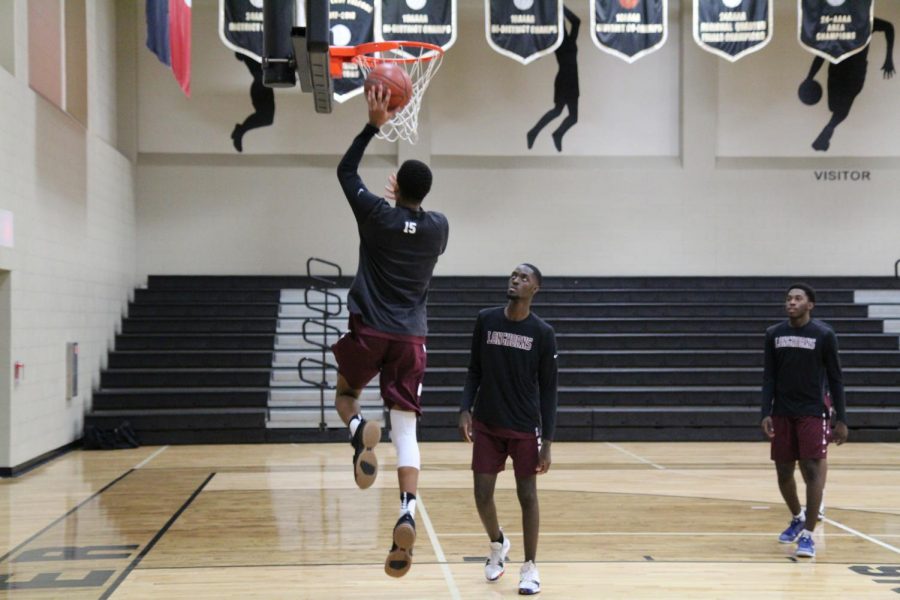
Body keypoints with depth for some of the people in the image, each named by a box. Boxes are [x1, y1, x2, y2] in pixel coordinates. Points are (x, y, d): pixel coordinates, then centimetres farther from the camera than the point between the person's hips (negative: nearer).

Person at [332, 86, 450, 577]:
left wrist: (373, 125, 12)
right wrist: (403, 200, 31)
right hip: (411, 337, 2)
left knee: (345, 394, 24)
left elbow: (346, 171, 10)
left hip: (370, 332, -2)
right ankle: (408, 514, -21)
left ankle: (360, 431, -13)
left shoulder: (377, 215, -5)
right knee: (405, 430, 0)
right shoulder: (439, 227, 2)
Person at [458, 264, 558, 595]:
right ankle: (498, 544, 33)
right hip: (486, 425, 2)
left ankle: (529, 567, 15)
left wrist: (547, 442, -9)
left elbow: (548, 390, -4)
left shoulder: (543, 333, -7)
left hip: (525, 428, -2)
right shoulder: (485, 320, 0)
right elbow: (475, 371, 8)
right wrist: (465, 409, -7)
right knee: (482, 495, 4)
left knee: (527, 495, 1)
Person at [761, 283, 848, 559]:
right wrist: (765, 414, -5)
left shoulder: (824, 335, -7)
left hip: (812, 413, -4)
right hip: (782, 413, 4)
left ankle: (808, 535, -8)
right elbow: (769, 377, 5)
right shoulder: (773, 334, 2)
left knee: (813, 470, -11)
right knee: (783, 472, 9)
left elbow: (835, 379, -3)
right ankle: (797, 518, 34)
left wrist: (841, 419, -5)